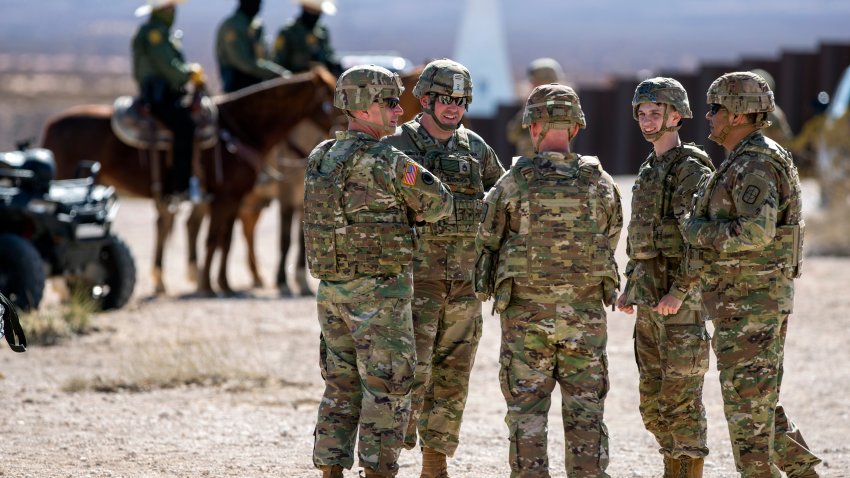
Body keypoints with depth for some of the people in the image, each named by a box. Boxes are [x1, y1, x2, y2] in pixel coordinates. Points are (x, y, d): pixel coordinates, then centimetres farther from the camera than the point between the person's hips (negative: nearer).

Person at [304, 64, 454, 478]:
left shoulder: (319, 159, 7)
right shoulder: (385, 160, -16)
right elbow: (438, 203, -5)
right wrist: (411, 211, 14)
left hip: (331, 289, 7)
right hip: (379, 292, -7)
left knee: (342, 387, 13)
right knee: (388, 389, -2)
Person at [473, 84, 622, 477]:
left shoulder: (514, 183, -9)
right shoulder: (601, 183, -3)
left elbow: (487, 242, 2)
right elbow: (609, 242, 10)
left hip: (526, 315, -2)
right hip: (585, 314, 2)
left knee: (527, 415, 4)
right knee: (585, 415, 6)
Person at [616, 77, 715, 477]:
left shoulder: (692, 171, -11)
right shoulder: (648, 171, 18)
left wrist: (679, 291, -22)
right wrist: (629, 289, 17)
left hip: (683, 305, -9)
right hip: (649, 303, 9)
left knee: (682, 399, -8)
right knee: (653, 400, 11)